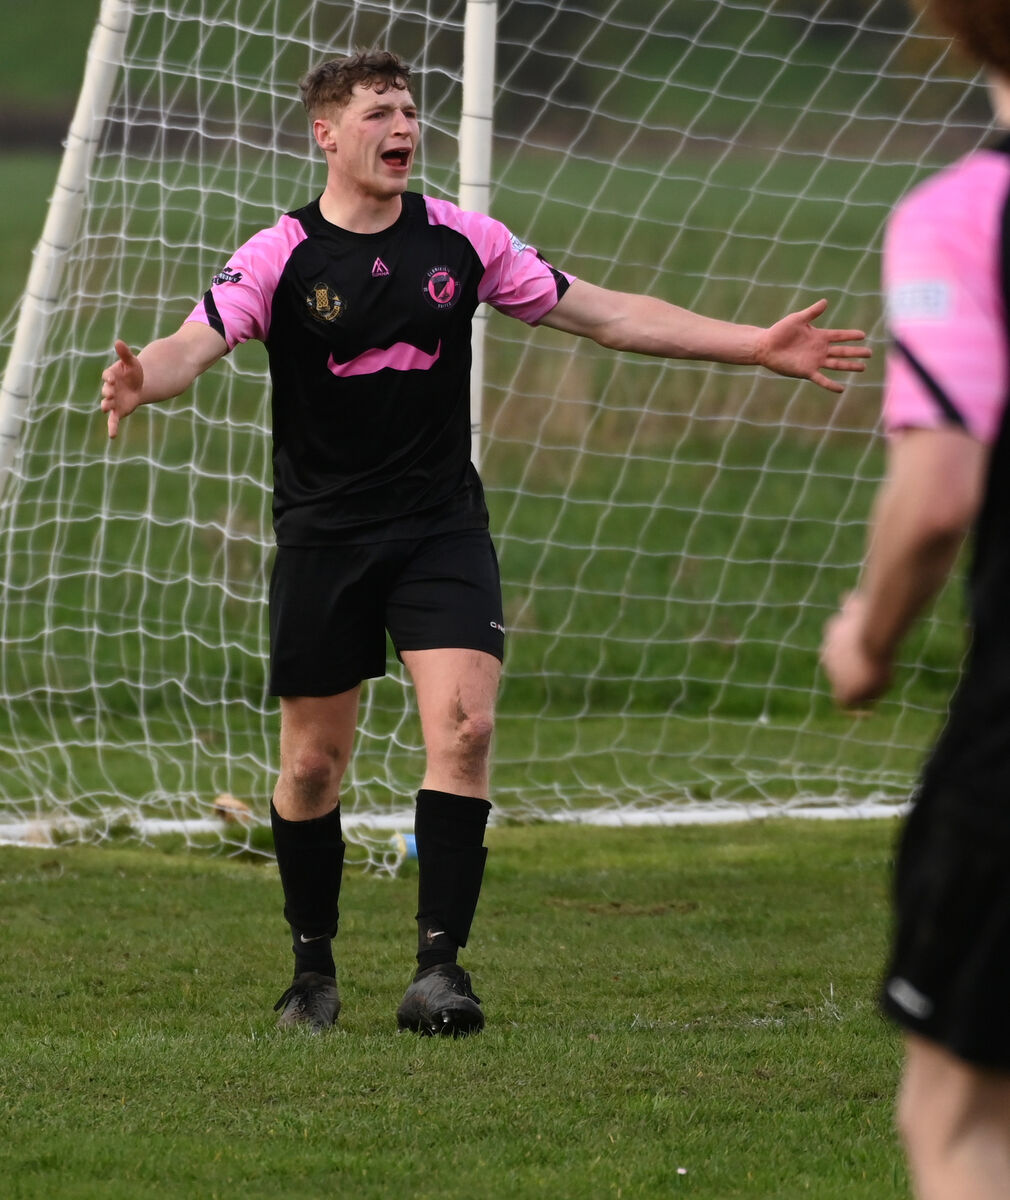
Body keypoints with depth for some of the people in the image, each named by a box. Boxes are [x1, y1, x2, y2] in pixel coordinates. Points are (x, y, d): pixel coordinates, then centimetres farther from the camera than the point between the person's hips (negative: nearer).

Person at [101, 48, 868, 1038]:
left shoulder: (461, 241, 2)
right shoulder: (281, 256, -6)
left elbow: (609, 316, 8)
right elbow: (195, 343, -21)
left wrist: (757, 346, 4)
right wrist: (142, 382, -46)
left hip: (442, 529, 1)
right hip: (322, 539, -1)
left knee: (463, 725, -17)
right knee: (313, 763, 4)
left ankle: (440, 964, -14)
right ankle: (312, 969, 23)